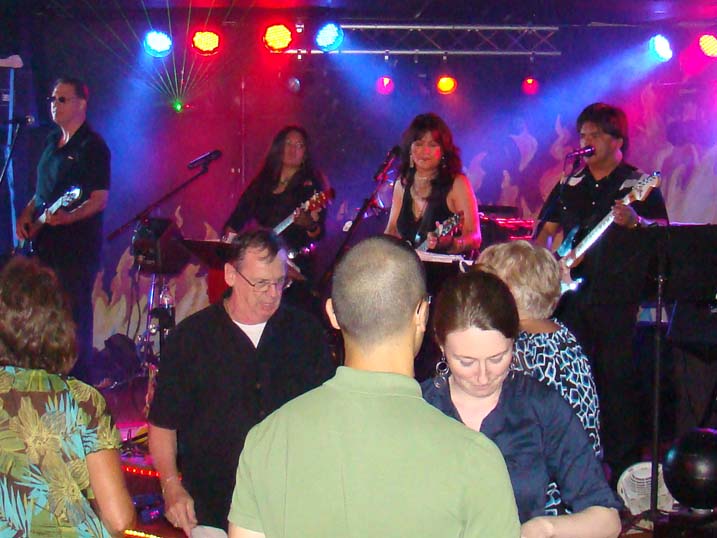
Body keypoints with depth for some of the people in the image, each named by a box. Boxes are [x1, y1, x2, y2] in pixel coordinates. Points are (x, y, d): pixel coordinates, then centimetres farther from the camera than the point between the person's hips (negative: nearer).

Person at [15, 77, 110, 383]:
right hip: (46, 243, 9)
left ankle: (78, 381, -1)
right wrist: (27, 214, 7)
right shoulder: (52, 142, 16)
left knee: (74, 315, -7)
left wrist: (68, 217, -29)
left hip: (77, 246, -9)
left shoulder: (92, 146, -9)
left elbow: (100, 199, -15)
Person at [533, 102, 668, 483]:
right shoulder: (570, 185, 16)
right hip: (572, 291, 5)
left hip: (617, 294, -5)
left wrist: (635, 222, -28)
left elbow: (662, 230, -9)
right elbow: (546, 229, 22)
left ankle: (621, 461, 2)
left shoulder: (637, 184, 1)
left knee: (617, 377, -5)